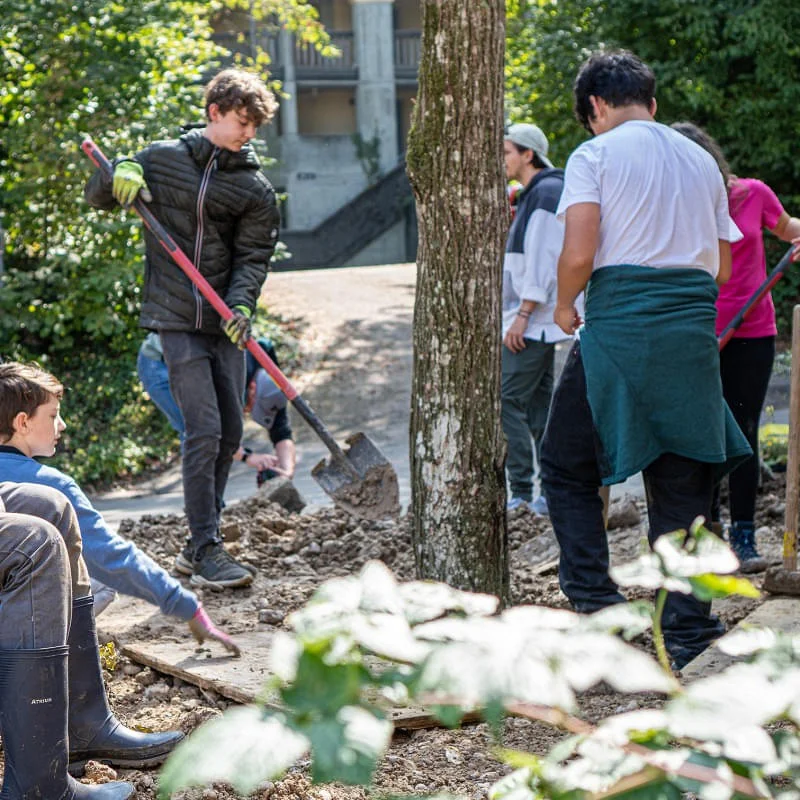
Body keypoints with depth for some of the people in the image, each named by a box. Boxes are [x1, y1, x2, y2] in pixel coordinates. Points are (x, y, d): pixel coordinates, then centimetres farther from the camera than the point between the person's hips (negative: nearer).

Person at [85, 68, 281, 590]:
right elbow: (97, 197, 14)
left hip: (224, 321, 3)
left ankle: (206, 533, 24)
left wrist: (241, 304, -19)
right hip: (176, 319, -3)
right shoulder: (162, 158, 3)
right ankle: (207, 553, -9)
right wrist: (122, 173, -8)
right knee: (204, 432, -12)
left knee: (230, 433, 7)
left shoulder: (255, 188, 4)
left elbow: (253, 256, -1)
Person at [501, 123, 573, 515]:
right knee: (539, 402, 9)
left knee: (507, 401, -11)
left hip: (535, 322, -11)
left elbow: (542, 258, -20)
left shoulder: (546, 192, -12)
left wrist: (522, 314, -22)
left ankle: (521, 492, -10)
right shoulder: (534, 194, 20)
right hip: (539, 321, 11)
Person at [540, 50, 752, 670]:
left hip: (620, 329, -5)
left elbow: (579, 254, -13)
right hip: (694, 332, 5)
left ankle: (595, 600, 2)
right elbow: (723, 268, 16)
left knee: (568, 467, 12)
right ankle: (687, 630, 10)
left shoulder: (595, 156, -1)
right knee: (683, 482, 10)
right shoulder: (702, 161, 16)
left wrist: (564, 304, 5)